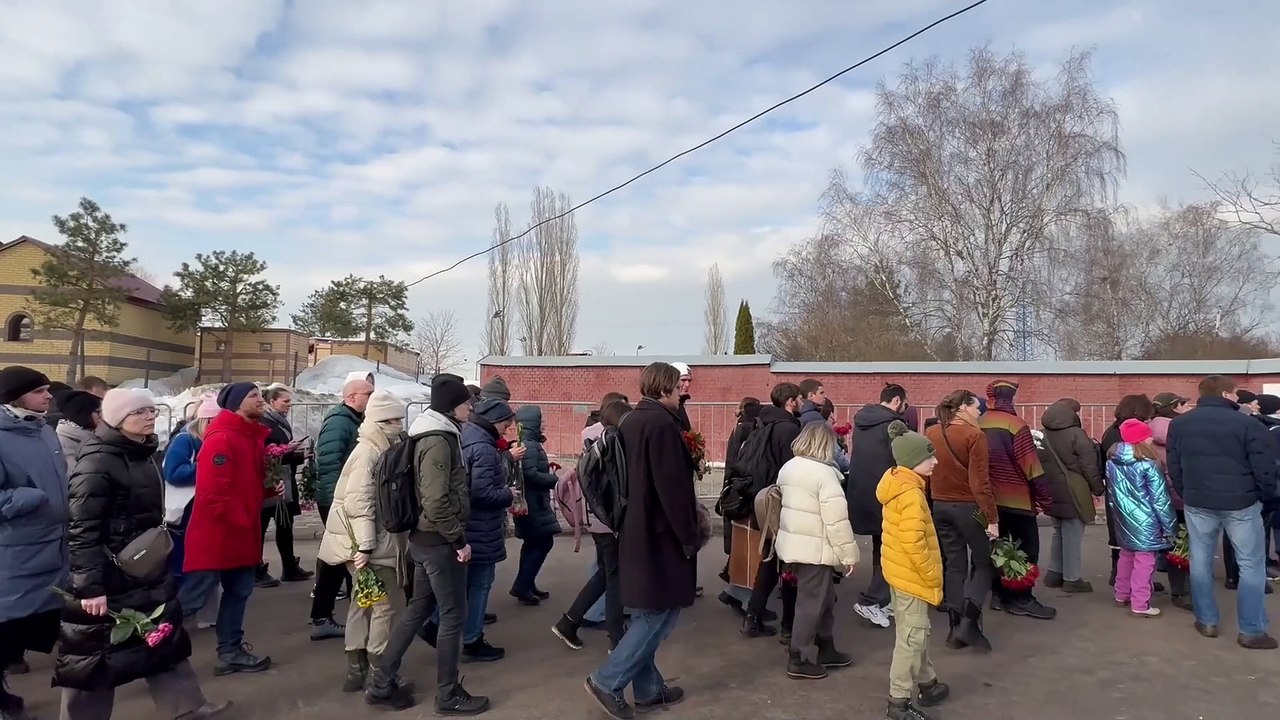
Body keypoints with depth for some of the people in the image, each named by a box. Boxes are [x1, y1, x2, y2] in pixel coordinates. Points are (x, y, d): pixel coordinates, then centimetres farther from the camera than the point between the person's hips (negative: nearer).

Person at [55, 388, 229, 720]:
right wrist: (89, 587, -25)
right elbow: (83, 530, -22)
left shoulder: (143, 456, 8)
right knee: (95, 652, 6)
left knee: (165, 638, 14)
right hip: (108, 579, -9)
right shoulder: (97, 462, -18)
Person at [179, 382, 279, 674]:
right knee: (191, 597, -2)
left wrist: (271, 488, 3)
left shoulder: (253, 436, 11)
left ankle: (231, 652, 25)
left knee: (239, 592, 15)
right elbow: (214, 491, -25)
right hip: (215, 535, -10)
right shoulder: (221, 439, -19)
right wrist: (242, 522, -18)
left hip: (241, 534, 10)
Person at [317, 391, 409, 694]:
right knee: (388, 603, -3)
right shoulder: (368, 452, -19)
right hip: (369, 542, -10)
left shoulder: (379, 449, 11)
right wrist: (365, 545, -27)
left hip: (377, 539, 10)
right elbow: (358, 502, -25)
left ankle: (357, 670, 26)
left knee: (366, 602, 16)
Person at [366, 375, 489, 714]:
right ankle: (448, 695, 17)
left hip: (425, 538, 10)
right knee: (453, 615, 3)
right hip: (440, 541, -10)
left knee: (418, 608, 18)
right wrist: (459, 538, -18)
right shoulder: (439, 441, -20)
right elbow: (436, 502, -27)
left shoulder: (433, 436, 11)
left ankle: (381, 683, 26)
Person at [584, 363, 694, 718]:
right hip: (660, 535, -10)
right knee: (660, 613, -1)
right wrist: (690, 536, -14)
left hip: (637, 531, 10)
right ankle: (608, 681, 2)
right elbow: (672, 487, -21)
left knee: (648, 615, 15)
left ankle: (648, 689, 23)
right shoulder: (661, 423, -18)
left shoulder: (631, 421, 11)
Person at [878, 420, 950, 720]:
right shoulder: (910, 493, -24)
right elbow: (914, 543, -27)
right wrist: (933, 577, -15)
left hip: (902, 571, 10)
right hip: (912, 574, -10)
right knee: (911, 636, 0)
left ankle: (927, 683, 38)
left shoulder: (898, 484, 7)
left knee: (916, 632, 22)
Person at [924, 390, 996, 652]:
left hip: (940, 507, 5)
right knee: (984, 563, 11)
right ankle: (968, 622, -1)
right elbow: (980, 481, -18)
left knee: (953, 566, 13)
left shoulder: (930, 433, 4)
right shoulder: (974, 435, -14)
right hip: (969, 507, -5)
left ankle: (955, 629, 15)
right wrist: (992, 517, -15)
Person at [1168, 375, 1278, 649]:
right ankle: (1251, 631, 9)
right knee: (1251, 565, 7)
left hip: (1197, 503, 4)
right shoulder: (1247, 424, -12)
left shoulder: (1179, 424, 3)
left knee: (1200, 561, 12)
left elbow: (1173, 466, 8)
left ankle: (1206, 622, 18)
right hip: (1241, 503, -4)